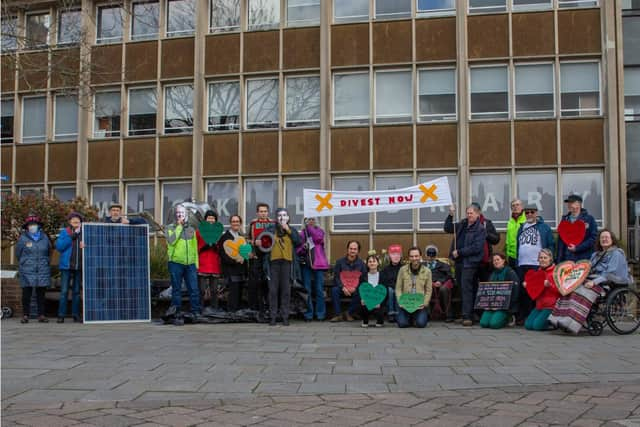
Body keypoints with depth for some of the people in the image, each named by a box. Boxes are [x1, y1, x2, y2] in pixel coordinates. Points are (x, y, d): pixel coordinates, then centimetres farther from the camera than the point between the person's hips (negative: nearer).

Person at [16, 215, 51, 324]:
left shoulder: (44, 237, 7)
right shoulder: (22, 238, 0)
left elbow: (48, 251, 19)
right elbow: (18, 254, 10)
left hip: (43, 271, 2)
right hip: (27, 271, -2)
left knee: (41, 294, 4)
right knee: (27, 293, -2)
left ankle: (41, 315, 9)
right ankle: (25, 315, 6)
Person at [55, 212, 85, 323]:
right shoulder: (64, 232, 2)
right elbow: (59, 246, -7)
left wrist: (84, 246, -10)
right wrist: (71, 237, -16)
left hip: (79, 266, 2)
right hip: (66, 265, -2)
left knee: (76, 291, 9)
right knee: (64, 291, -2)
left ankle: (76, 314, 14)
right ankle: (61, 315, 2)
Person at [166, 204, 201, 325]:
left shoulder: (191, 229, 17)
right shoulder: (170, 228, 6)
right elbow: (171, 241, -13)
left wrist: (196, 263, 10)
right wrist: (179, 226, -8)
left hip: (190, 264, 3)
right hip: (176, 263, -2)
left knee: (194, 289, -3)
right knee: (176, 290, 1)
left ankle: (196, 313, 3)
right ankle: (177, 315, 6)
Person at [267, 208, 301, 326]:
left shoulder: (292, 230, 13)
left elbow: (299, 241, -3)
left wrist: (288, 230, -6)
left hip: (287, 262, 1)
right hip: (274, 262, -1)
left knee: (286, 290, 0)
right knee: (273, 290, -2)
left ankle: (285, 316, 5)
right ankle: (272, 316, 4)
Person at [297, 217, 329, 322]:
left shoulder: (319, 230, 11)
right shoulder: (302, 233, 10)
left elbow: (318, 238, -12)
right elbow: (298, 249, 6)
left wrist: (309, 226, -9)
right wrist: (303, 247, -15)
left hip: (318, 263, 0)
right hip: (305, 263, 1)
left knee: (319, 290, -1)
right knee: (307, 290, -1)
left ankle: (320, 314, 4)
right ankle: (308, 314, 5)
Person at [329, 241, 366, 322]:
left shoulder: (361, 263, 3)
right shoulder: (340, 262, 2)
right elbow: (336, 277, -2)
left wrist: (355, 288, -18)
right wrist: (343, 288, -18)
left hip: (355, 289, 0)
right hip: (342, 288, 0)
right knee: (334, 290, -31)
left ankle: (349, 313, -15)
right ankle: (338, 314, -22)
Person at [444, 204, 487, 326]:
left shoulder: (480, 229, -8)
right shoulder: (462, 224, 13)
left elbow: (476, 248, -16)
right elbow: (447, 229, 20)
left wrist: (459, 252, -14)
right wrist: (450, 215, 6)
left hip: (470, 262, -7)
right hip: (459, 261, 7)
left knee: (466, 289, -11)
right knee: (462, 288, 11)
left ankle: (467, 317, -11)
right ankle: (466, 315, 20)